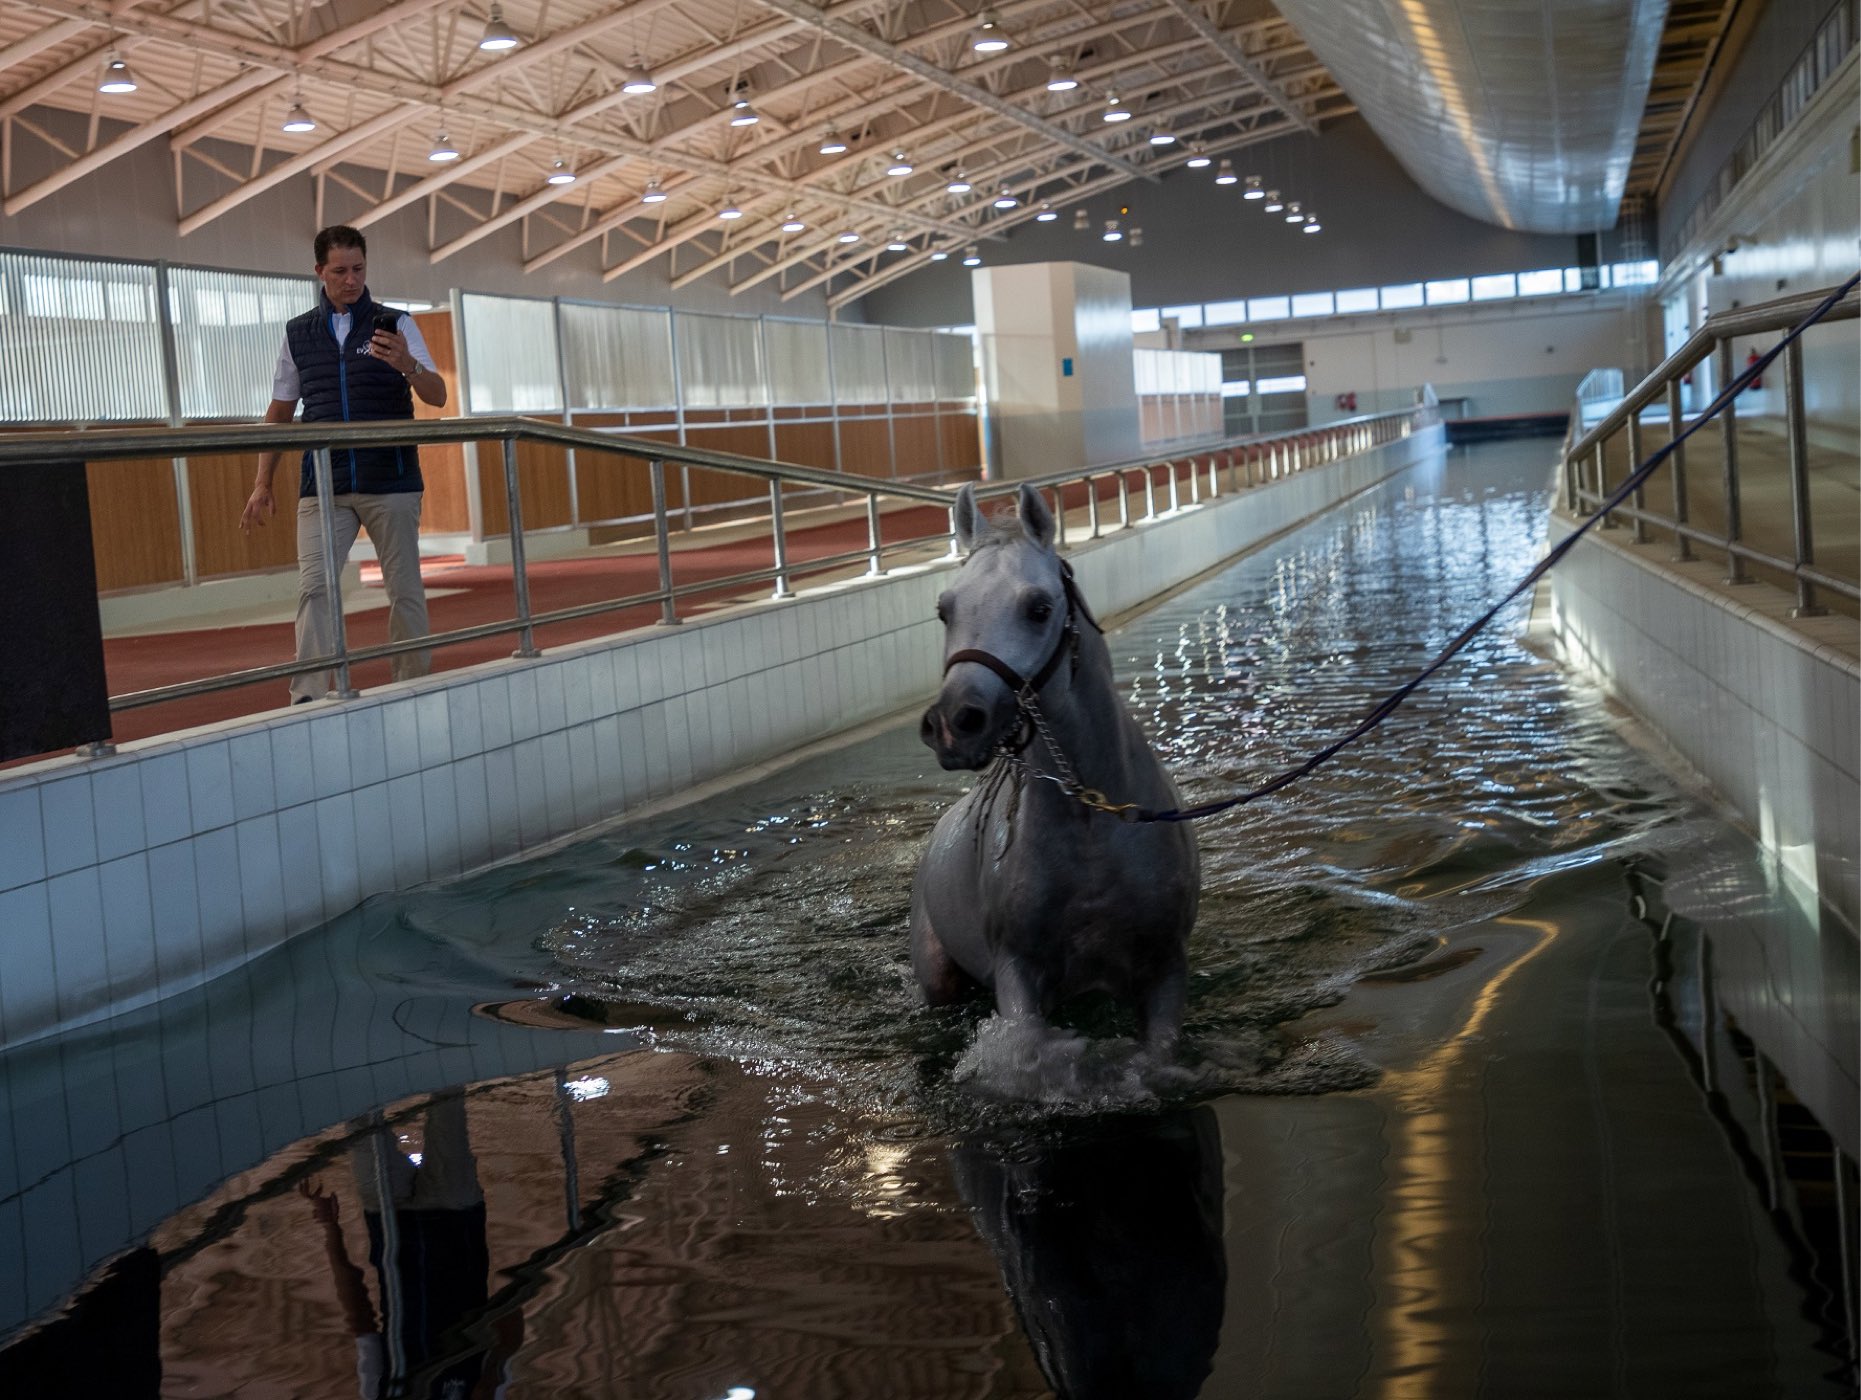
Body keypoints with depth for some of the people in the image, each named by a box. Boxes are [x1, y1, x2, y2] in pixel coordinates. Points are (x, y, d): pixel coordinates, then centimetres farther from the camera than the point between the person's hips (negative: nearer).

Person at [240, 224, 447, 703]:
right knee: (315, 588, -11)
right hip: (322, 486, 1)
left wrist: (408, 365, -26)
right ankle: (309, 698, -16)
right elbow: (280, 412, 16)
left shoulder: (395, 325, 5)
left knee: (405, 591, 3)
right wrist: (263, 484, 9)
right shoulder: (298, 334, 12)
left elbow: (437, 397, -4)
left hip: (391, 483, -1)